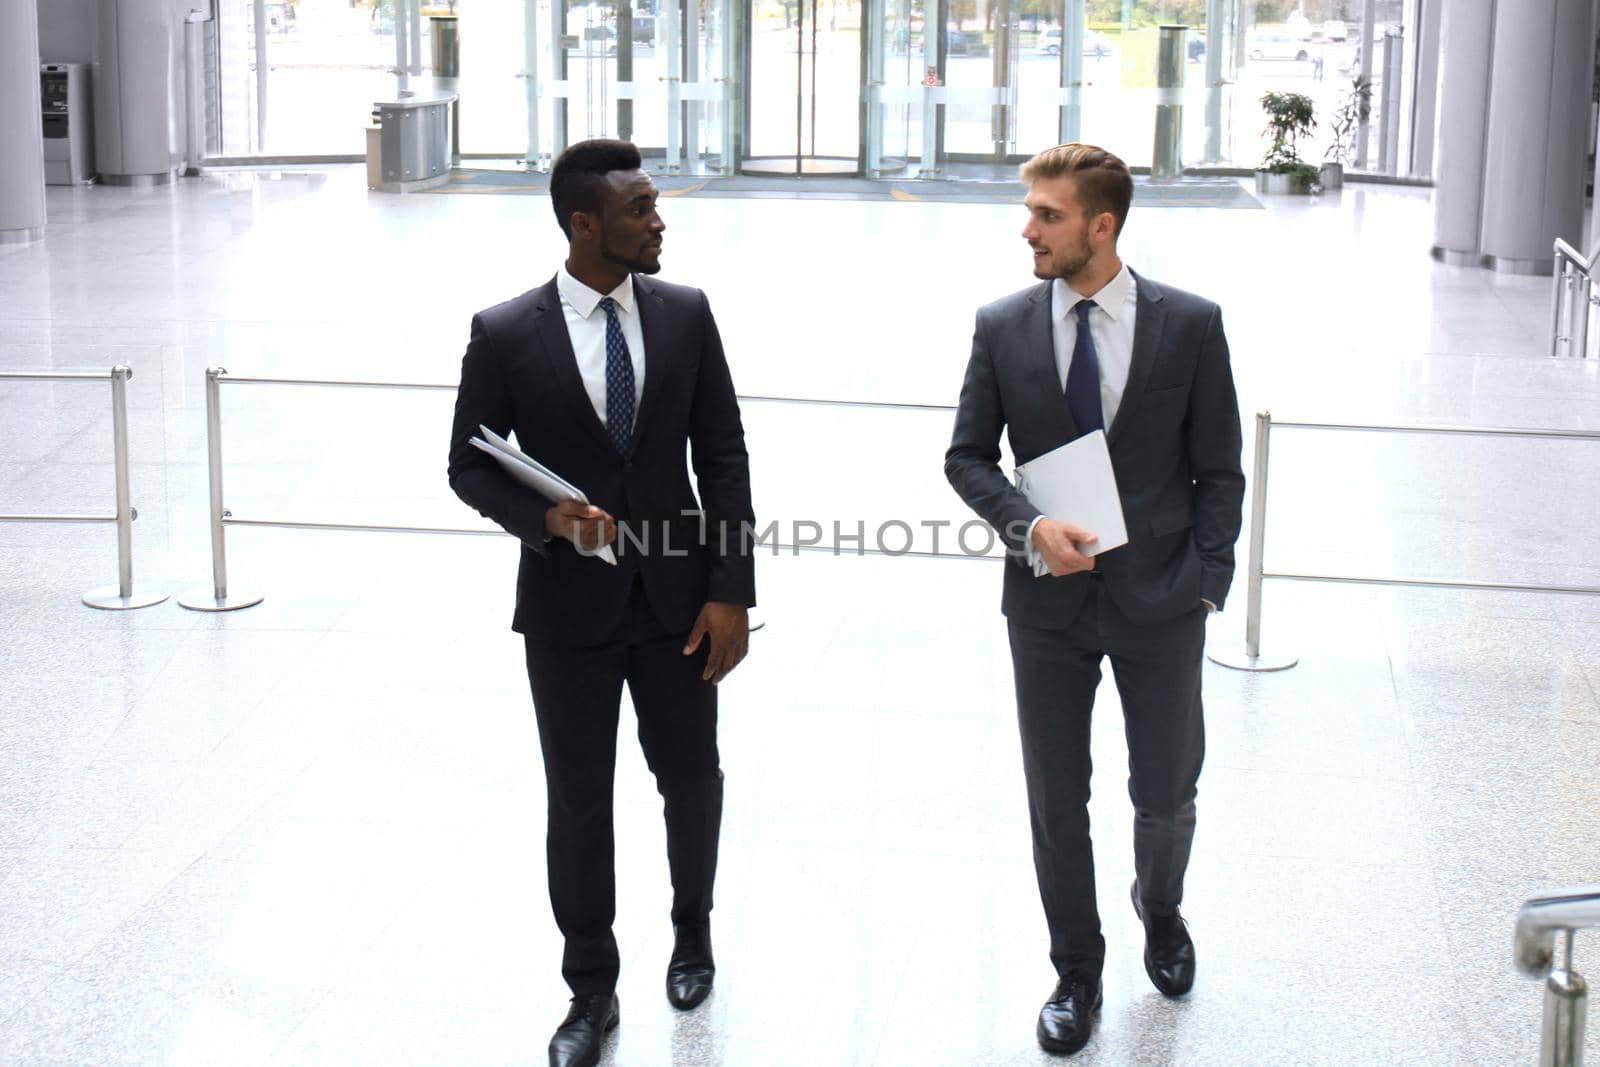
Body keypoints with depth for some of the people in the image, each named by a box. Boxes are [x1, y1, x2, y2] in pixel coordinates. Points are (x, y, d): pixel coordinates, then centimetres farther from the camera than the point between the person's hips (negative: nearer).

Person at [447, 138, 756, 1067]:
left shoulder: (686, 313, -2)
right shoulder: (505, 334, -8)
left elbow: (724, 456, 0)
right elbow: (470, 464, 0)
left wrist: (731, 591, -5)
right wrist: (545, 517, -19)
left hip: (676, 598, 2)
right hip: (568, 605, -1)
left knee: (692, 782, 13)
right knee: (579, 803, 8)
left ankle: (693, 927, 42)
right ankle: (592, 991, 25)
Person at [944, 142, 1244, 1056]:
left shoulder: (1190, 325, -6)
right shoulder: (1003, 328, -2)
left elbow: (1218, 469, 0)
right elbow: (968, 455, 4)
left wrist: (1209, 582, -7)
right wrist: (1028, 525, -13)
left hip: (1161, 601, -1)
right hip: (1049, 599, 1)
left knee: (1167, 793, 8)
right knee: (1057, 801, 9)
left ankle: (1161, 908, 42)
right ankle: (1077, 974, 28)